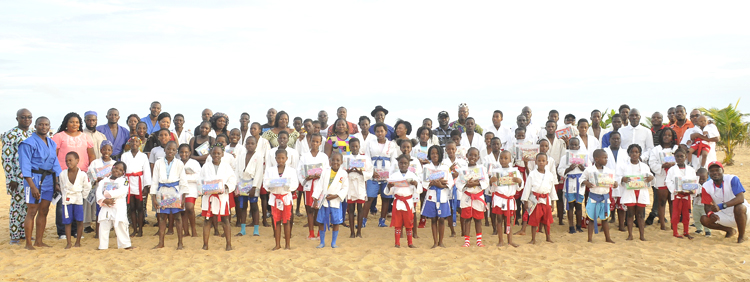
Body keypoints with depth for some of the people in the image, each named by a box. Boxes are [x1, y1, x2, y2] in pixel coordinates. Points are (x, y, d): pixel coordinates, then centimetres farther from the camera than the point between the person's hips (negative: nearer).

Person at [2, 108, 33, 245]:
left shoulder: (33, 134, 11)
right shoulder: (10, 135, -7)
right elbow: (6, 159, -9)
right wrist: (11, 179, -13)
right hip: (18, 177, -6)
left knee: (27, 204, 10)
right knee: (17, 204, -1)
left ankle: (24, 232, 19)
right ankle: (14, 236, 6)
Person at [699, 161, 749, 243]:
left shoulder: (732, 179, -19)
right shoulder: (706, 186, -7)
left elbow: (741, 198, -30)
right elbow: (707, 205, -4)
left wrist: (720, 206, -41)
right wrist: (710, 213, -30)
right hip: (725, 216, 5)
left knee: (739, 207, -37)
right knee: (704, 219, -15)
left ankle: (741, 236, -14)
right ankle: (730, 230, 13)